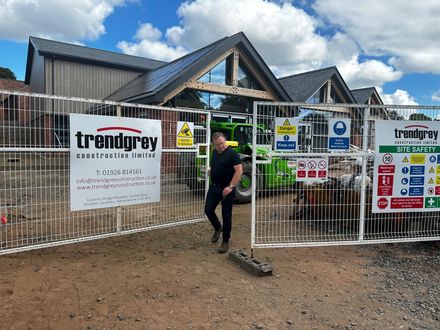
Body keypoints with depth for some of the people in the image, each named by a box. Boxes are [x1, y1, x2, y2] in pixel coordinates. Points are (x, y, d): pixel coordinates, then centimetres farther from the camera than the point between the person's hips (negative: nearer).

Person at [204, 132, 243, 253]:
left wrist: (231, 187, -26)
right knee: (208, 210, 7)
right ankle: (218, 228, 35)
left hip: (226, 189, -6)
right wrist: (210, 171, 10)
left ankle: (225, 241, 15)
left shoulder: (232, 153, -14)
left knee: (226, 215, 2)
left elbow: (239, 171, -21)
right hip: (214, 187, 7)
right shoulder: (214, 152, 8)